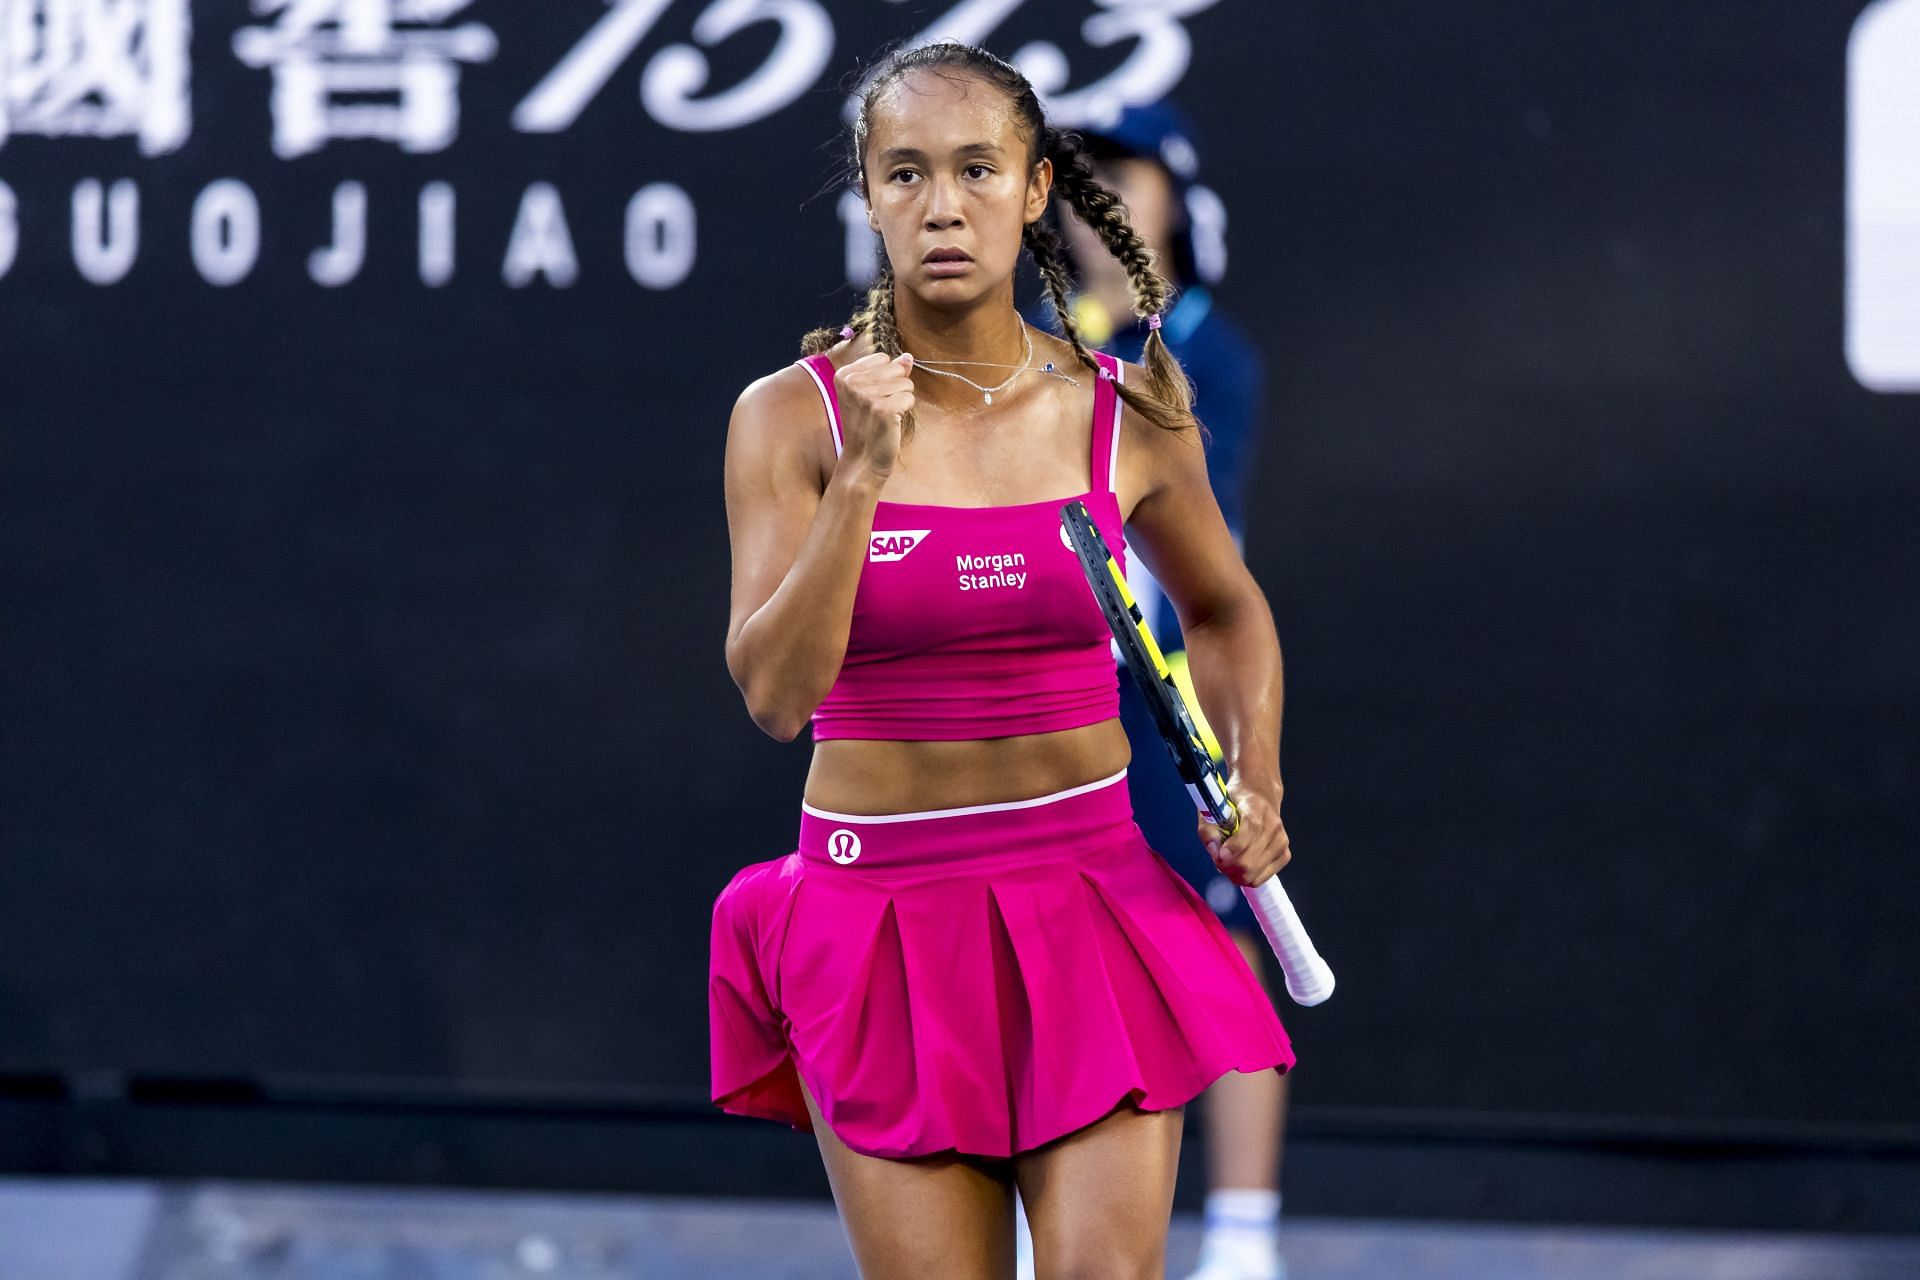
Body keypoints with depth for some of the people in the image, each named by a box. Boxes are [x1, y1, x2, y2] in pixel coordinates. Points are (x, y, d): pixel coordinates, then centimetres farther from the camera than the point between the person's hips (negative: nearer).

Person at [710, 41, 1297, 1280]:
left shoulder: (1130, 418, 1)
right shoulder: (793, 418, -4)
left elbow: (1227, 610, 21)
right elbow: (775, 691, -15)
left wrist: (1256, 783, 5)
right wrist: (865, 477, -23)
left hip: (1090, 908, 1)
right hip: (880, 921, -1)